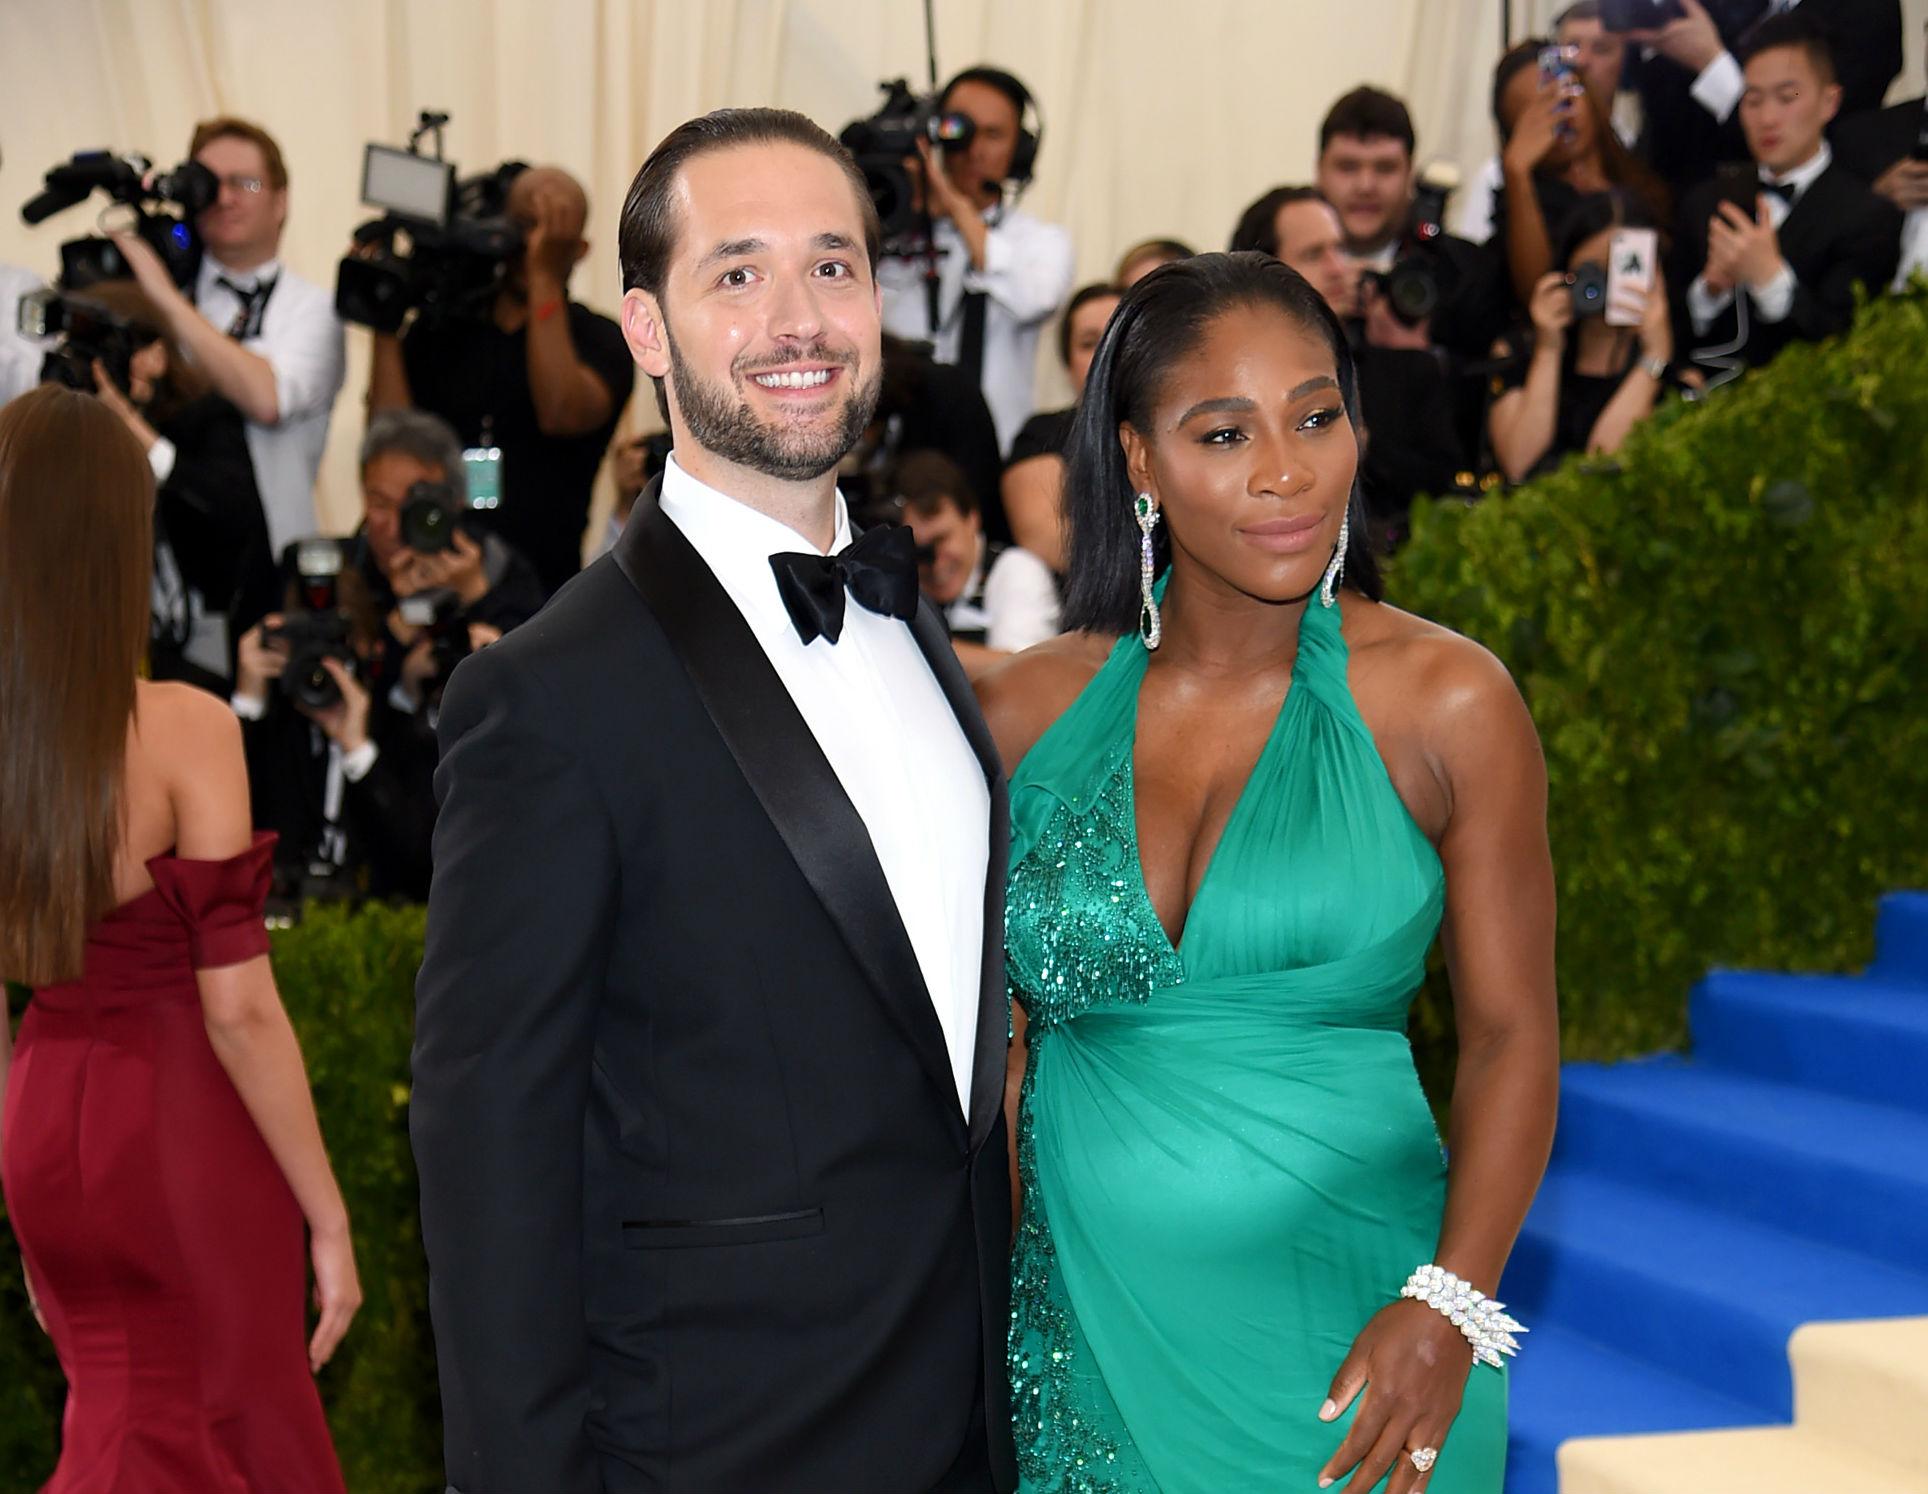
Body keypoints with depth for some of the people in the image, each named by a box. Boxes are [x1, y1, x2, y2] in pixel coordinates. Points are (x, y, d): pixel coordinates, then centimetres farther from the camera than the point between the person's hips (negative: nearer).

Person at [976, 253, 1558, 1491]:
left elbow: (1510, 1033, -3)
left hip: (1342, 1338, -2)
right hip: (1076, 1321, 2)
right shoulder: (1026, 713, -1)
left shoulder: (1447, 703, -6)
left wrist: (1450, 1306, -13)